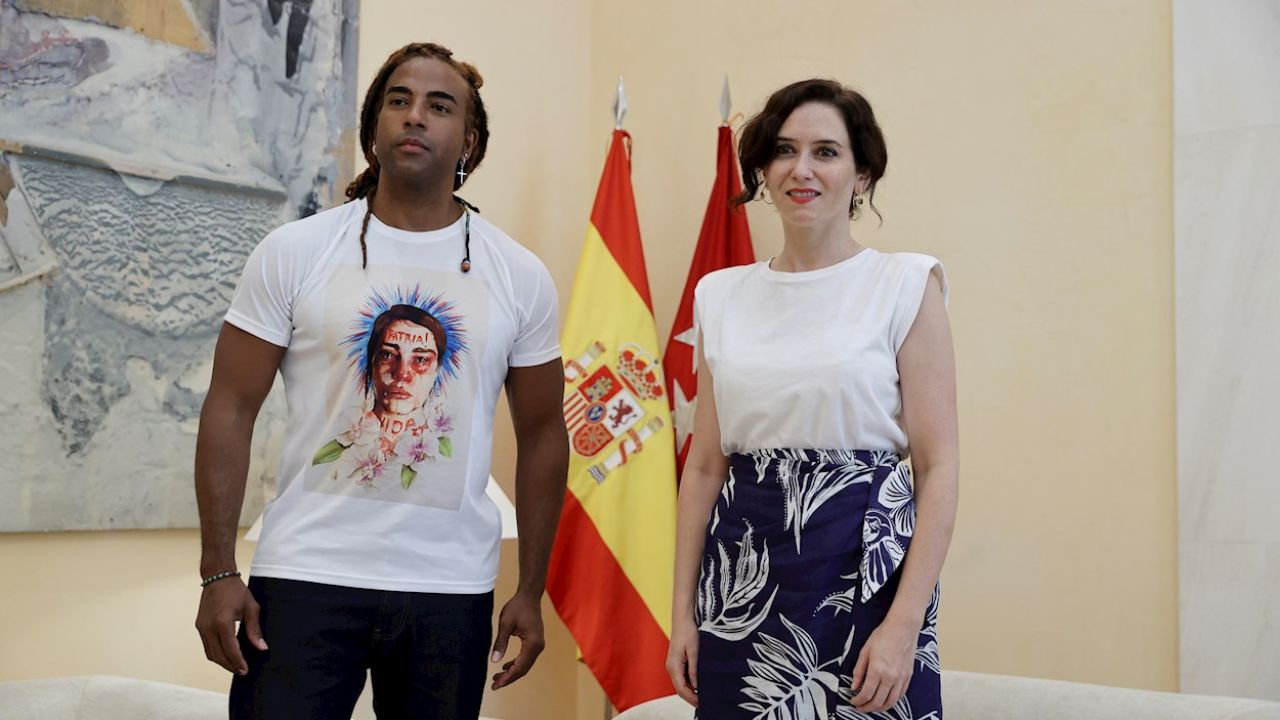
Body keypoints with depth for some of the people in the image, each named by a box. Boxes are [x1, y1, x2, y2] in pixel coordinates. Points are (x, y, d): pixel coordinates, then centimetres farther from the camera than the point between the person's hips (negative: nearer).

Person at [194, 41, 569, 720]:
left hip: (453, 590, 2)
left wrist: (532, 591, 7)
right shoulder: (294, 252, -1)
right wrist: (219, 572, -6)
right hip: (304, 582, -1)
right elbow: (231, 409, -1)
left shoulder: (520, 277, 2)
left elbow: (542, 435, 8)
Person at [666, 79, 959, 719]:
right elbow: (705, 465, 9)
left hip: (865, 572, -3)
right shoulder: (723, 296, 7)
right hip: (743, 577, 3)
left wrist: (905, 623, -16)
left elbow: (938, 468, -8)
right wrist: (683, 612, 6)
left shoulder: (905, 285, -4)